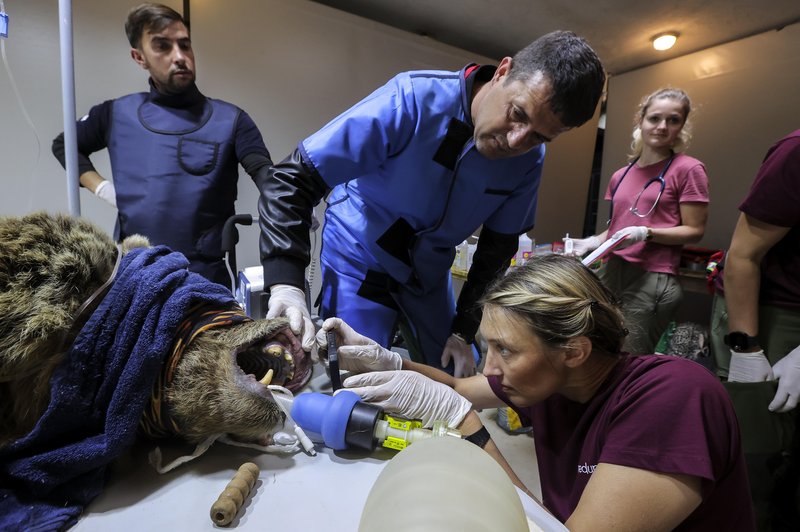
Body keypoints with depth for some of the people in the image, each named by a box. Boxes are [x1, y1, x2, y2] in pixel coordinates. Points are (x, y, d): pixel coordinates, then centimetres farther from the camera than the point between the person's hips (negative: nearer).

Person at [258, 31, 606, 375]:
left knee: (456, 384, 16)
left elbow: (498, 246, -1)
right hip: (359, 257, -4)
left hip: (429, 272, 5)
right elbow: (292, 181, -28)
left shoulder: (529, 160, -14)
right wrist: (287, 283, -40)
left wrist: (464, 331, -3)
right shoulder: (414, 99, -29)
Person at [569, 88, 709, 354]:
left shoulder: (688, 169, -2)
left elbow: (694, 231, -5)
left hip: (652, 279, -6)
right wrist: (594, 241, 4)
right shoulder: (620, 176, 15)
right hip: (611, 271, 6)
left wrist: (646, 233, -20)